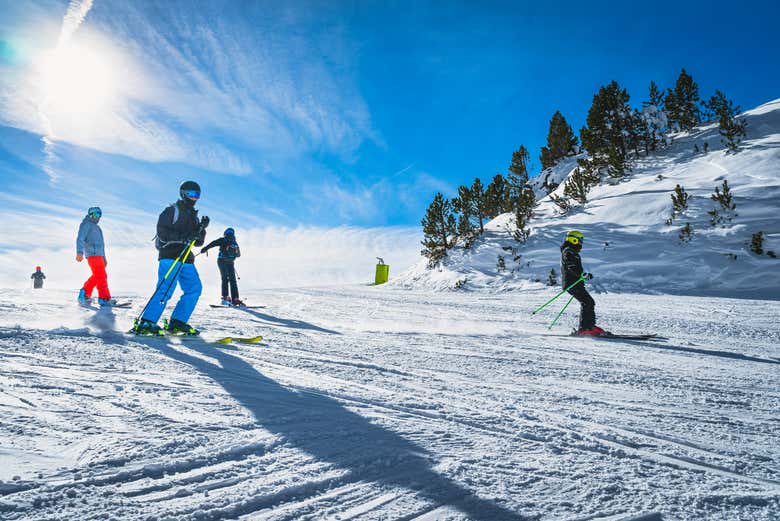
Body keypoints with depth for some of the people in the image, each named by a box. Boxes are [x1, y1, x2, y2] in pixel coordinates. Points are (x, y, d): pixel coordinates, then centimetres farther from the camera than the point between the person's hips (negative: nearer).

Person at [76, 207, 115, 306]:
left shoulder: (96, 227, 28)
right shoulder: (86, 224, 0)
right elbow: (80, 238, -14)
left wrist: (104, 258, 28)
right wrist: (79, 252, -27)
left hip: (98, 255, 9)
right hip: (93, 254, -9)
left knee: (96, 276, 11)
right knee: (101, 276, -12)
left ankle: (85, 294, 18)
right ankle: (104, 298, -12)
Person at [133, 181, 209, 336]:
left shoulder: (193, 216, 22)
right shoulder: (172, 211, 1)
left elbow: (198, 242, 17)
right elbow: (162, 233, -11)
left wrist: (202, 229, 0)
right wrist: (182, 237, -22)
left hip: (186, 259, 8)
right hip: (170, 256, -8)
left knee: (195, 288, -1)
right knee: (165, 290, -17)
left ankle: (177, 322, 4)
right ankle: (145, 323, -13)